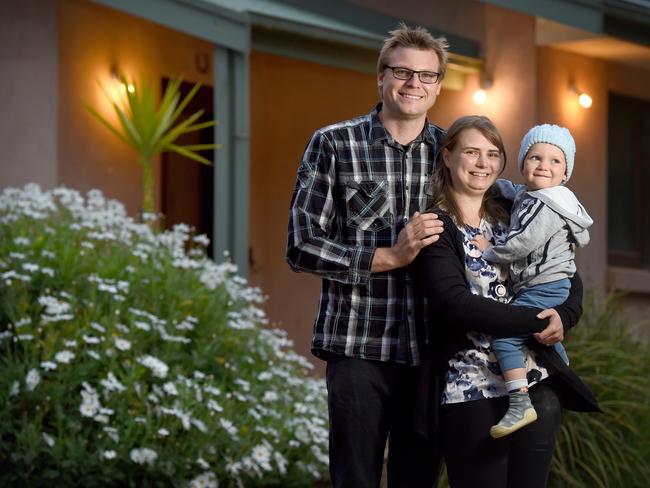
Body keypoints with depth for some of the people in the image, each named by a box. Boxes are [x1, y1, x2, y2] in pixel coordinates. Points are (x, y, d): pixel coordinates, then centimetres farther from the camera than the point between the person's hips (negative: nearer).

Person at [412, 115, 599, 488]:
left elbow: (570, 279, 12)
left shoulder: (515, 217, 11)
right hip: (472, 392, -5)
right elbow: (454, 303, -18)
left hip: (538, 385, 5)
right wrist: (539, 321, -18)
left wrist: (563, 317, -10)